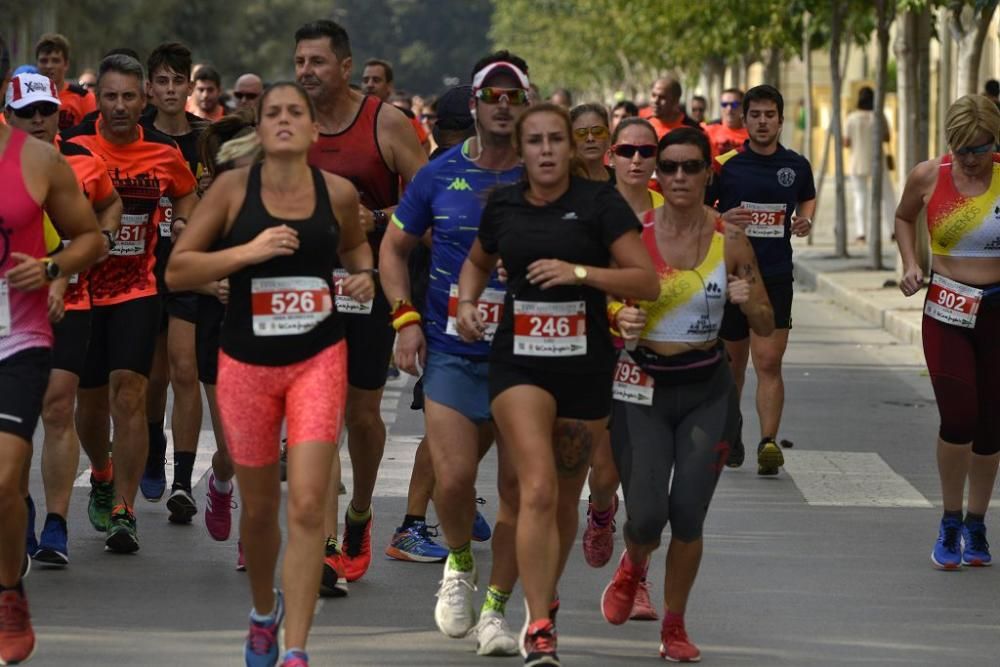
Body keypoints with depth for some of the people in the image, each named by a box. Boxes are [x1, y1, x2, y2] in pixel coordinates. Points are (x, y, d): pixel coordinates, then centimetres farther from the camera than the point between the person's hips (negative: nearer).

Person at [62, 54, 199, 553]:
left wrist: (182, 224, 2)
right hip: (81, 287, 0)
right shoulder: (72, 146, -8)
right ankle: (102, 478, 41)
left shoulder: (164, 152, -2)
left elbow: (186, 193, 20)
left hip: (137, 290, 0)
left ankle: (124, 512, -11)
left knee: (129, 393, -13)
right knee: (90, 397, 11)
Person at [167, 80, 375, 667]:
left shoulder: (338, 193, 0)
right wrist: (249, 252, -19)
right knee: (260, 507, 12)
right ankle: (264, 613, 41)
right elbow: (177, 271, -6)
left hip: (319, 359, 0)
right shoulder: (234, 188, -5)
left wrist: (364, 275, 1)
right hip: (247, 362, 0)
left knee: (308, 505, -13)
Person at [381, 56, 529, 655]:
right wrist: (405, 318, 2)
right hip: (452, 352, 0)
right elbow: (395, 247, 14)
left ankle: (496, 607, 14)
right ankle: (459, 562, 20)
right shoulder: (441, 175, 2)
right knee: (454, 478, -11)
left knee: (519, 487, -1)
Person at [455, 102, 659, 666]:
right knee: (537, 489, -16)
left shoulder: (600, 203, -5)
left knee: (566, 497, 12)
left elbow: (648, 282, -10)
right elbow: (478, 261, 27)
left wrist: (579, 271, -20)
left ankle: (546, 597, 38)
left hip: (585, 365, 0)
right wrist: (468, 301, 8)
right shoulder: (503, 207, 6)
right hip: (518, 362, 0)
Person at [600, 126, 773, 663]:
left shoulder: (729, 240, -3)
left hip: (707, 389, 1)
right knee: (646, 515, -9)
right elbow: (603, 303, 2)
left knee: (688, 514, -3)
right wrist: (620, 318, -21)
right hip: (643, 387, -1)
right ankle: (633, 566, 29)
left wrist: (749, 302, -18)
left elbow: (766, 327, 4)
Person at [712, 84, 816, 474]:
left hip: (776, 277, 0)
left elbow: (808, 198, 25)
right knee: (732, 362, 14)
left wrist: (805, 220, 3)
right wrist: (722, 220, -16)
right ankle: (730, 426, 36)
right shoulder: (725, 165, -3)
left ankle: (769, 443, -19)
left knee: (769, 362, -12)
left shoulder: (797, 166, 4)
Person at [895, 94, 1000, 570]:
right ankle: (950, 524, 7)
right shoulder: (928, 176, -1)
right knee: (959, 418, -12)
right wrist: (910, 263, 4)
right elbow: (903, 217, 19)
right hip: (947, 313, 0)